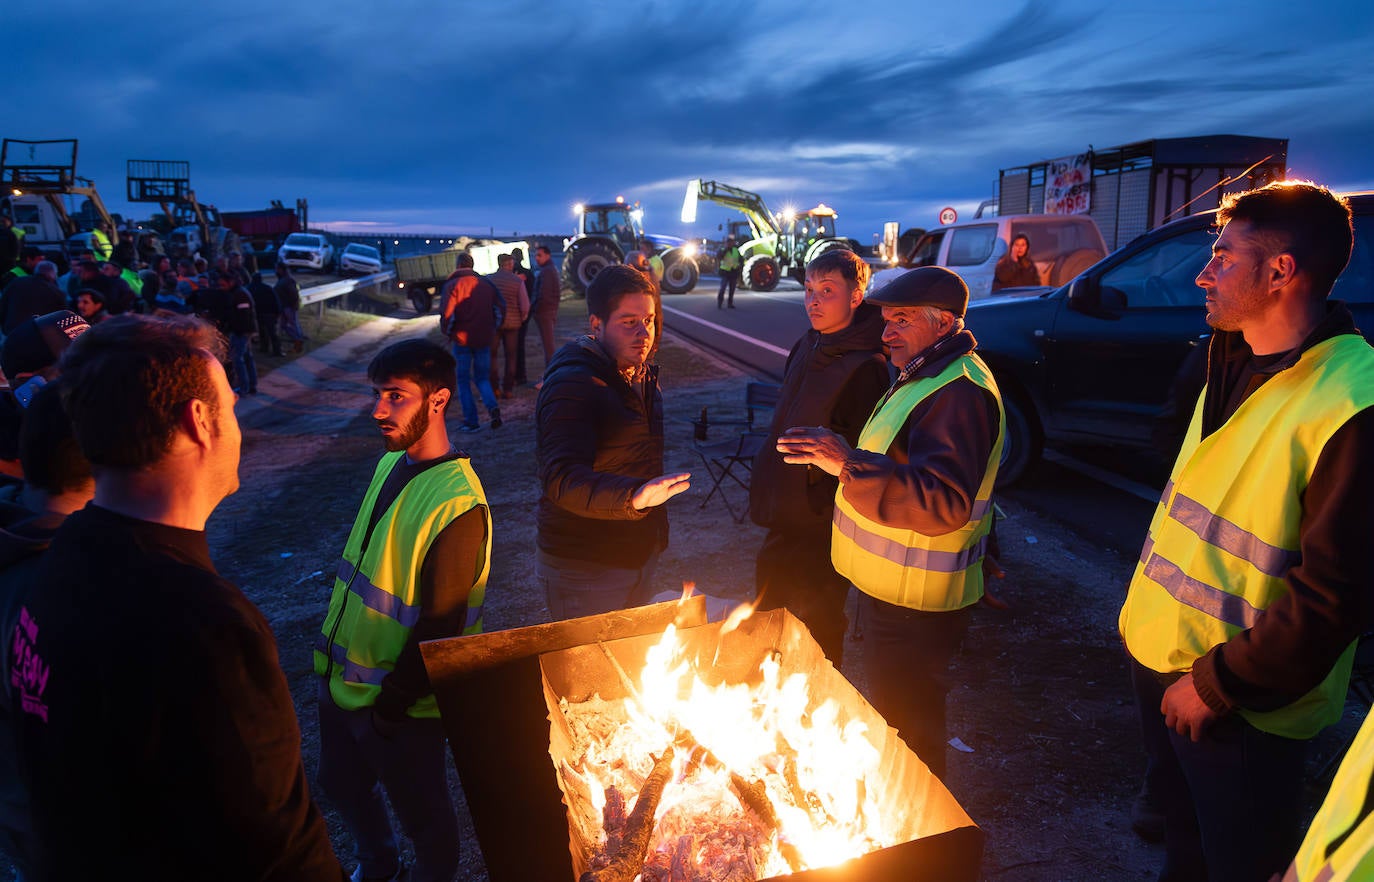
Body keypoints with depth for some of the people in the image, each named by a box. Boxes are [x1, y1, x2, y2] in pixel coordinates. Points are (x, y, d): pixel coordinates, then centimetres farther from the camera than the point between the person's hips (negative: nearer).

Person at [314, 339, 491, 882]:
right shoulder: (391, 462, -1)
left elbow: (440, 628, -23)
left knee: (423, 816, 15)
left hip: (397, 701, -8)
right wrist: (331, 644, 14)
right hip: (341, 676, 8)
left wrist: (390, 708, -16)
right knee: (340, 783, 28)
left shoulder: (457, 503, -27)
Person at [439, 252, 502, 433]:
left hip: (462, 339, -3)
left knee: (463, 380, 9)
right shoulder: (486, 284, 7)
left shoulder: (452, 285, -6)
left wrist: (447, 331, 4)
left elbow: (447, 313, -15)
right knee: (482, 377, 15)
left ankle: (470, 421, 6)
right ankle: (493, 406, -12)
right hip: (484, 339, 4)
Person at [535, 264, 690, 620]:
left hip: (639, 556, 9)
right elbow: (563, 480, -35)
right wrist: (633, 496, -50)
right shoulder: (573, 383, -23)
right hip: (585, 570, -8)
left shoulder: (641, 373, 7)